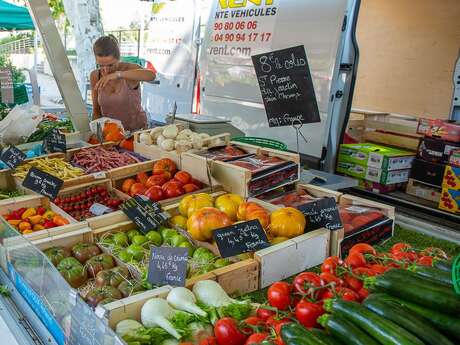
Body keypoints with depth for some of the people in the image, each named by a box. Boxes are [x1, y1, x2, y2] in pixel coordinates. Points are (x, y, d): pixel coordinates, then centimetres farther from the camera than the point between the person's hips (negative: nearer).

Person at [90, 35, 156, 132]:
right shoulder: (95, 76, -2)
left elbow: (151, 75, -37)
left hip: (136, 130, -3)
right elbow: (97, 109, 8)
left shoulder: (129, 69, -14)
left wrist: (118, 74, -45)